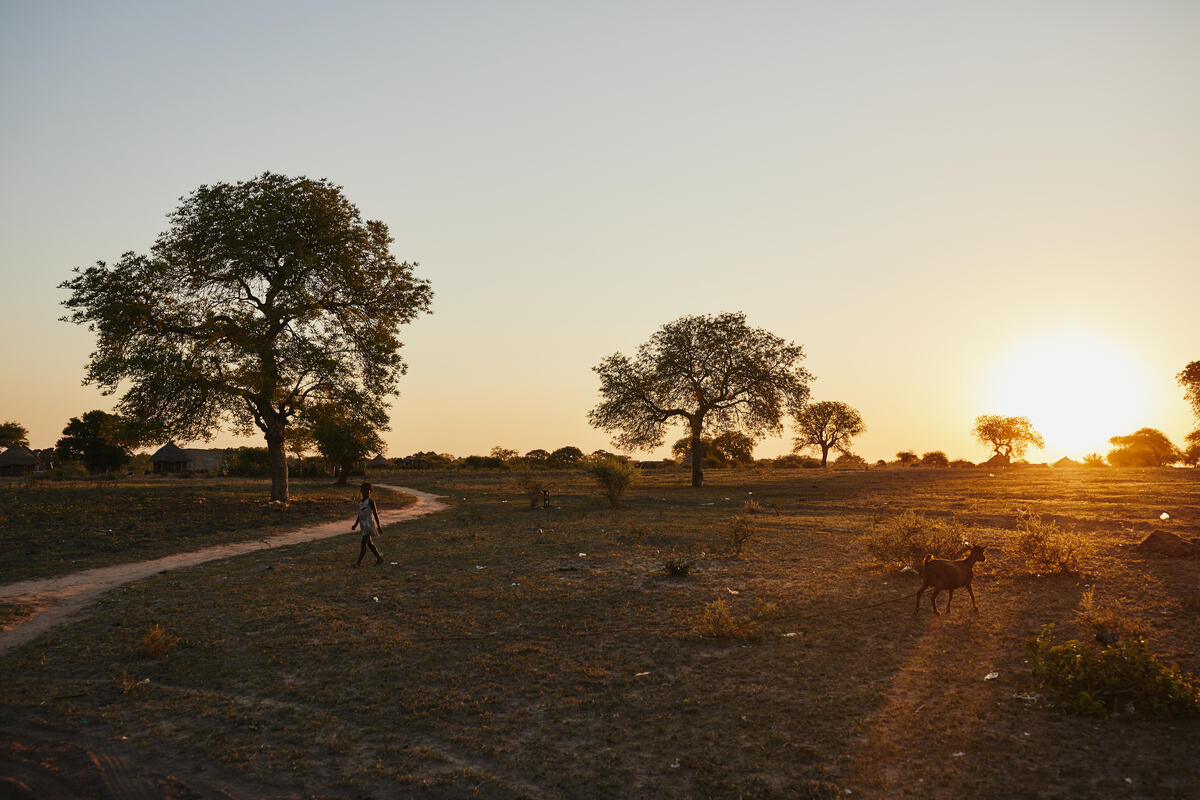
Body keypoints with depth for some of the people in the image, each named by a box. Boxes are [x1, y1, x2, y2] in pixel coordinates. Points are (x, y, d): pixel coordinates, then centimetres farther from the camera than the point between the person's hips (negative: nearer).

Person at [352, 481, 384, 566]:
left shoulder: (370, 501, -10)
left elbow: (375, 513, -11)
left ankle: (359, 562, -7)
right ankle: (379, 558, 24)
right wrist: (355, 525, 11)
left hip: (369, 524, -8)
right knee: (369, 543, 13)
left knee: (364, 543, -9)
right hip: (363, 524, 8)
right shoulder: (360, 502, 12)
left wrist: (378, 525, -13)